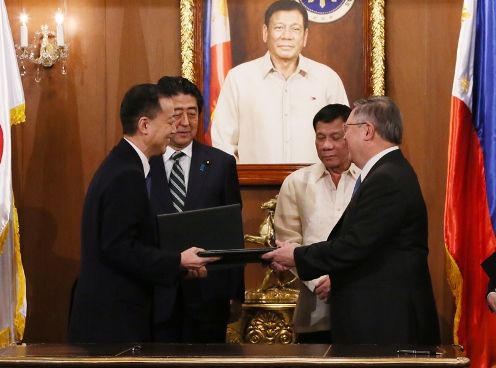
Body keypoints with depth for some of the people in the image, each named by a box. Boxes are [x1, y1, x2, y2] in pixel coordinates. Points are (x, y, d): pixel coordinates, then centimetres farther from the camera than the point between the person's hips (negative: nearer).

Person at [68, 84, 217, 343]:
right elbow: (119, 248, -22)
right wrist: (178, 263, -16)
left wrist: (177, 261, 5)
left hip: (111, 312, 10)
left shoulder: (121, 164, 13)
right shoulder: (127, 176, -18)